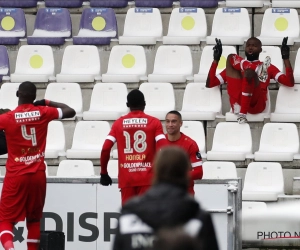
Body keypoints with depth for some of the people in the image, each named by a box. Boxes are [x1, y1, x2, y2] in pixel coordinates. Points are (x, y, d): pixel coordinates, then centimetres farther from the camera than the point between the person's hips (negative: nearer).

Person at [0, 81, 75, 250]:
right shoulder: (43, 113, -2)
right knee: (34, 219, 18)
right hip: (38, 175, 3)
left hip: (16, 176, -3)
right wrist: (47, 103, 17)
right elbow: (70, 112, 11)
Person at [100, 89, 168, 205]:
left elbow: (105, 149, 0)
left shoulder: (118, 123, 7)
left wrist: (104, 173, 11)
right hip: (147, 178, -2)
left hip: (126, 179, 2)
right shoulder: (154, 122, 2)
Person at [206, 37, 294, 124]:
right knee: (231, 57, -1)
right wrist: (216, 59, 19)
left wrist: (286, 58, 8)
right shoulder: (234, 67, 32)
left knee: (249, 72, -32)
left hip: (256, 104, -2)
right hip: (237, 102, 2)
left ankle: (242, 114, -37)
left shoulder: (268, 67, 28)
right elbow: (210, 84, 23)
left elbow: (290, 83, 13)